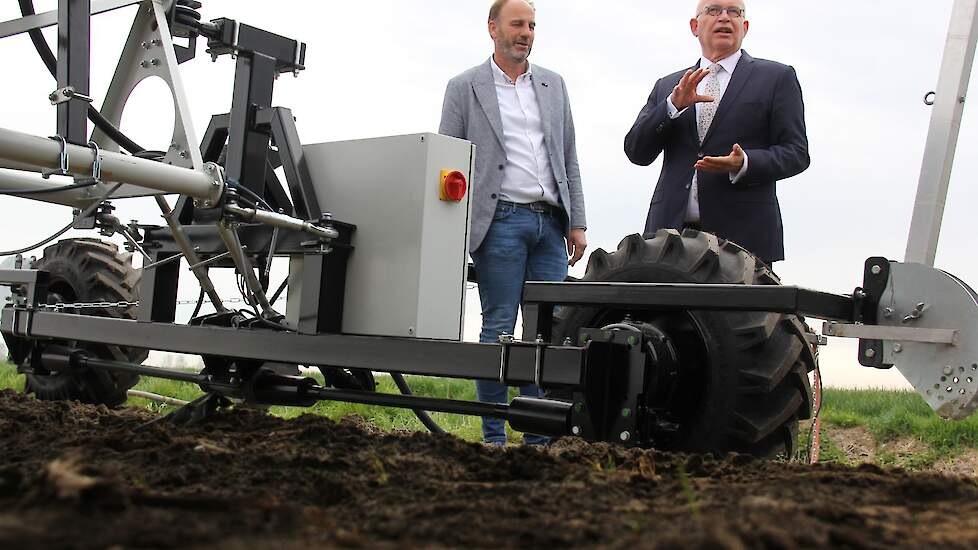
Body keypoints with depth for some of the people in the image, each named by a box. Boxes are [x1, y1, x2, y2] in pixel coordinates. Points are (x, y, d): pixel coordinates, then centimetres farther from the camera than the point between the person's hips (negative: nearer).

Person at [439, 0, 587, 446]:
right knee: (498, 328, -4)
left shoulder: (553, 85, 17)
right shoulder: (465, 87, 6)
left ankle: (540, 435, 8)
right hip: (501, 220, -4)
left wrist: (577, 222, 8)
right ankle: (493, 436, 4)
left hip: (551, 223, 4)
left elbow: (569, 159, 16)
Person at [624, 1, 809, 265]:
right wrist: (673, 105, -6)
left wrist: (744, 164, -15)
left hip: (742, 234, -2)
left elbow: (796, 152, 4)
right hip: (672, 230, 2)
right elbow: (636, 153, 9)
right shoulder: (667, 86, 19)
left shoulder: (777, 78, 11)